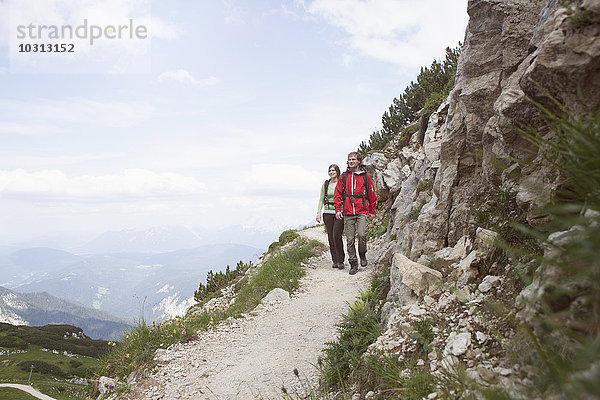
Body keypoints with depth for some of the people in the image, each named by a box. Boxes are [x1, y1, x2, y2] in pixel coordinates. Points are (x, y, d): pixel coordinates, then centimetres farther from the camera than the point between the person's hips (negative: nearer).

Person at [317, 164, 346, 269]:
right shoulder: (325, 185, 10)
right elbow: (321, 200, 12)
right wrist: (318, 213, 3)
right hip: (328, 212, 4)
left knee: (336, 236, -14)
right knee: (330, 237, 3)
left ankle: (340, 261, -2)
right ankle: (335, 261, 12)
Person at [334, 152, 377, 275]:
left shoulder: (365, 176, 5)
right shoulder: (343, 176, 9)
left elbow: (371, 194, 10)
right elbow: (337, 194, 9)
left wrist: (371, 211, 11)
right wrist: (338, 209, 0)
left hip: (362, 212, -2)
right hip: (348, 213, 2)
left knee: (361, 234, -17)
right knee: (350, 239, 1)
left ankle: (362, 255, 11)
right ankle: (353, 263, 12)